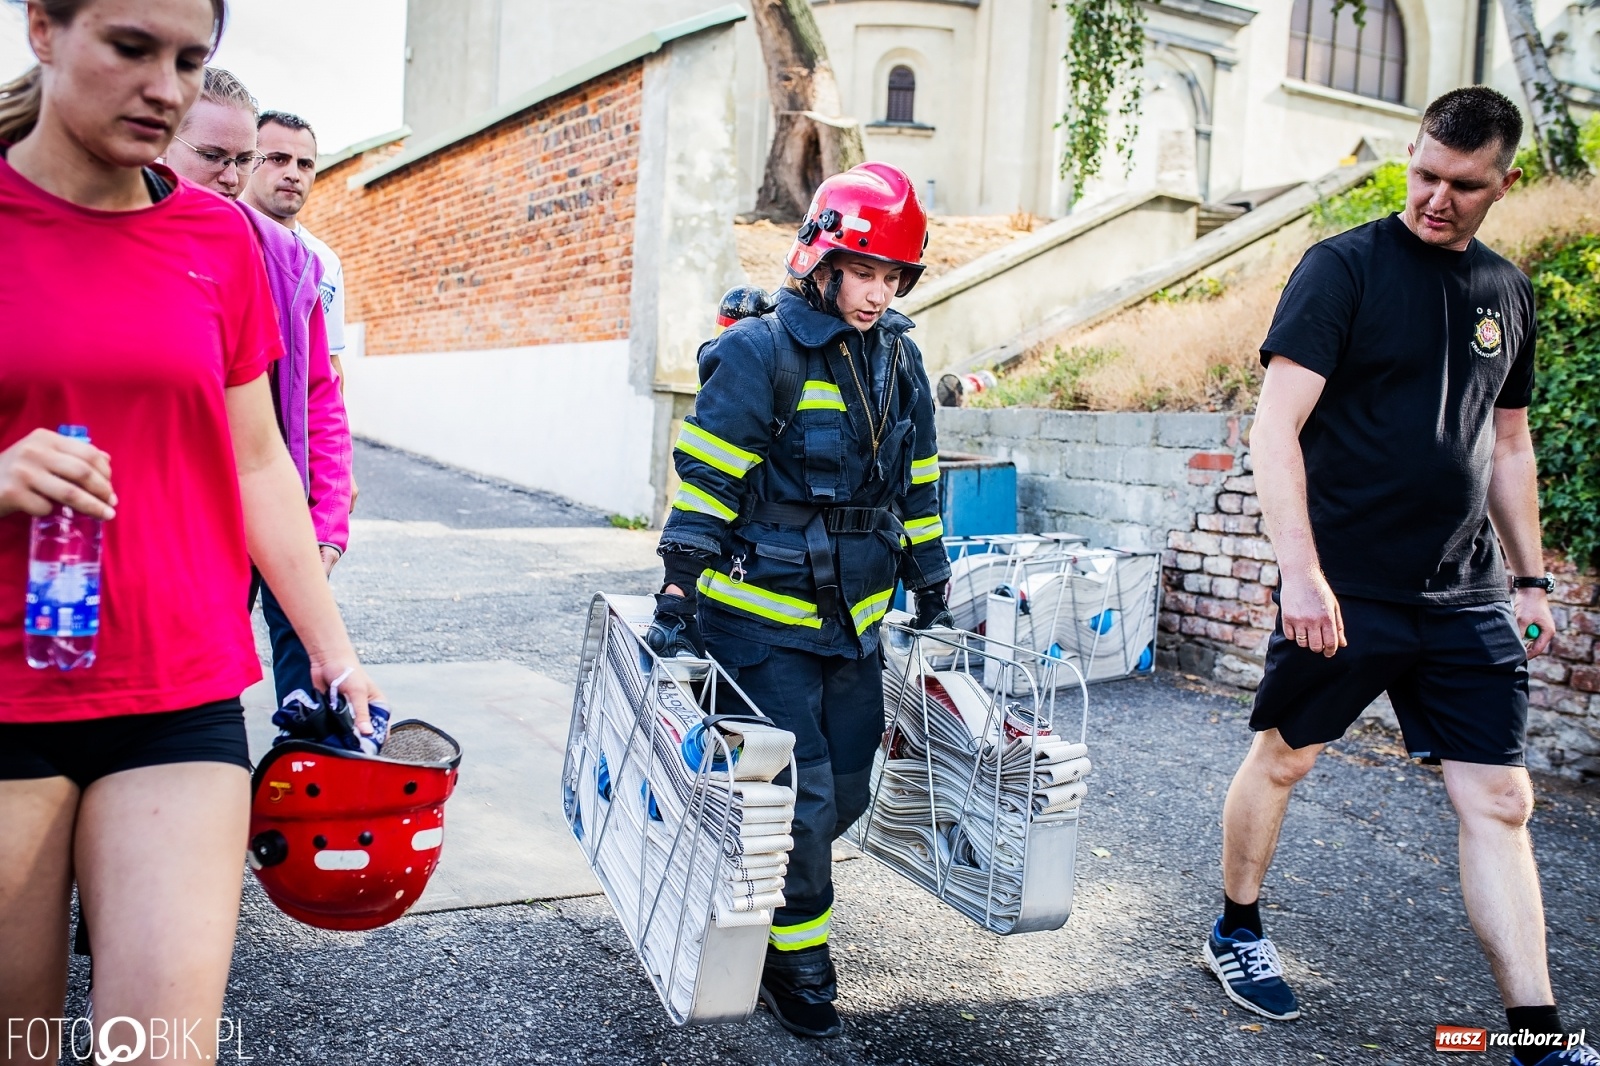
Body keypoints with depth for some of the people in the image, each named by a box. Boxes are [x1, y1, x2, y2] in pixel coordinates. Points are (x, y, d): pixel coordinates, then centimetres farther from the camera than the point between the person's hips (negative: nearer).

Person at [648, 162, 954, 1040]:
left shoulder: (898, 360, 8)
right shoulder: (760, 354, -13)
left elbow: (916, 486, 16)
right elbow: (703, 481, -14)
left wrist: (931, 588, 20)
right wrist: (679, 594, -17)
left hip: (853, 620, 7)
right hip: (761, 617, -7)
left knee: (847, 786, 12)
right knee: (799, 794, -3)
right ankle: (796, 965, 18)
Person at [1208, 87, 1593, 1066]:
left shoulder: (1507, 291, 12)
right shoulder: (1344, 267, -7)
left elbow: (1509, 445, 20)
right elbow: (1276, 426, -14)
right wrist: (1301, 572, -22)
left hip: (1467, 596, 5)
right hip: (1346, 588, -5)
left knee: (1500, 800, 3)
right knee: (1284, 757, 10)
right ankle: (1237, 931, 31)